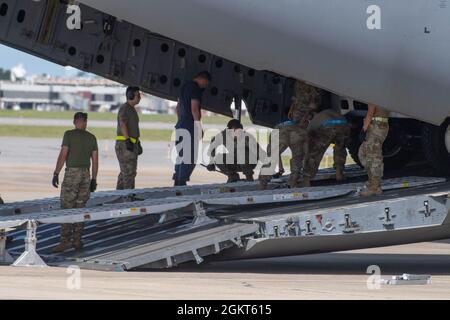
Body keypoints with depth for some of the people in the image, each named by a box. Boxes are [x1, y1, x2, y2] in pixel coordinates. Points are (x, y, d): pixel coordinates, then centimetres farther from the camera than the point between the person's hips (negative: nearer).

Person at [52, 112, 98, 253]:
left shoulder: (69, 134, -4)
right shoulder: (92, 138, 9)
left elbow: (63, 155, -10)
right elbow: (95, 160, 9)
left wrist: (56, 173, -6)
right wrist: (94, 179, 15)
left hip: (72, 173, -5)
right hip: (86, 174, 5)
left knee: (66, 208, -5)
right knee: (80, 208, 9)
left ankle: (65, 240, -13)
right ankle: (77, 240, 7)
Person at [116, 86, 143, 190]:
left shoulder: (132, 109, 20)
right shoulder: (124, 108, -11)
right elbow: (122, 124, -22)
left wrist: (138, 143, 25)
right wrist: (128, 140, -31)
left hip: (132, 145, 10)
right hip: (125, 144, -10)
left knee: (125, 172, 10)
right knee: (129, 172, -14)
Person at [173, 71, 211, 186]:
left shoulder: (185, 86, 18)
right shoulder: (195, 88, -11)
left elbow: (178, 108, 24)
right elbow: (194, 109, -18)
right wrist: (199, 128, -15)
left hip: (180, 125, 10)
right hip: (190, 127, -10)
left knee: (181, 156, 12)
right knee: (190, 158, -9)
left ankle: (177, 182, 12)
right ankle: (182, 182, -14)